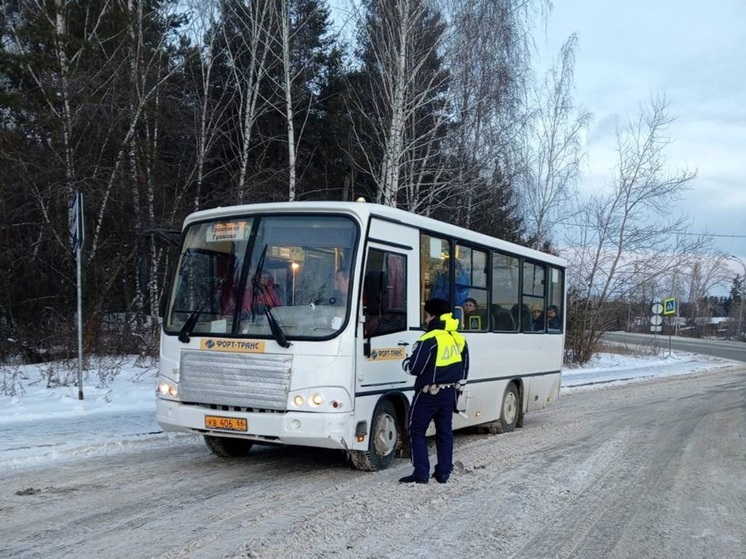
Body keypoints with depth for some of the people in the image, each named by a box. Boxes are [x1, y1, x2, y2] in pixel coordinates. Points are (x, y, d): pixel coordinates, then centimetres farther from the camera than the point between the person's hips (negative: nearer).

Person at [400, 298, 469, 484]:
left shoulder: (429, 340, -18)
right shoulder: (459, 339, 7)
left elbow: (414, 367, -18)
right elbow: (464, 369, 13)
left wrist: (405, 362, 4)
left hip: (429, 393, -7)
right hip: (449, 393, 7)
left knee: (417, 431, 3)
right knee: (445, 432, 14)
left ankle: (421, 473, -1)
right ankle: (444, 472, 16)